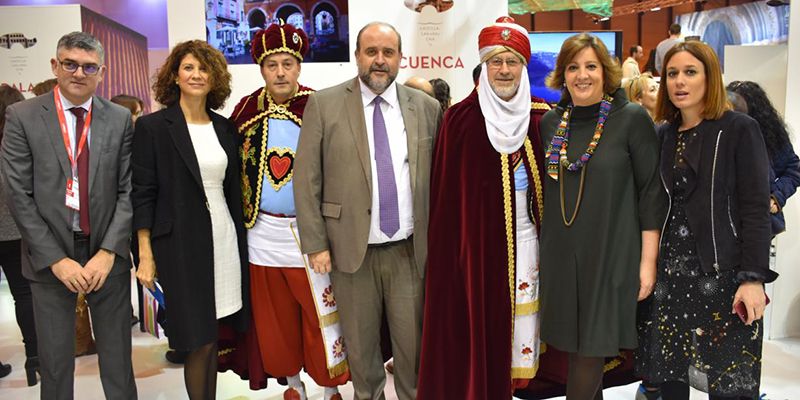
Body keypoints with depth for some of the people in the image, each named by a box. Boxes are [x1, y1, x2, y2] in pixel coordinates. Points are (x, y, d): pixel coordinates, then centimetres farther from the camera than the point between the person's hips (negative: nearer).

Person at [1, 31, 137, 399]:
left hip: (107, 256, 1)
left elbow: (129, 190, -1)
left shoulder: (120, 119, 2)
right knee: (54, 360, 12)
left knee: (118, 359, 10)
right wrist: (56, 260, -11)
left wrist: (108, 252, -10)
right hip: (49, 257, -1)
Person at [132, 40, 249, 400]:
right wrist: (146, 255, -9)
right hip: (181, 244, -4)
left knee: (212, 336, 10)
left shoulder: (225, 127, 10)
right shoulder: (152, 126, -4)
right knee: (200, 340, 0)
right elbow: (142, 195, -5)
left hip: (226, 238, 4)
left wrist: (240, 238, 11)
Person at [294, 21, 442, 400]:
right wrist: (315, 244, -6)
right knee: (360, 342, 14)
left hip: (410, 249, 1)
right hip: (352, 248, -1)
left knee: (412, 340, 11)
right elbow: (306, 179, -3)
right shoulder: (324, 104, -2)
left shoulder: (426, 107, 3)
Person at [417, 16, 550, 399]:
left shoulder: (542, 117, 4)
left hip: (526, 236, 3)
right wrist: (451, 244, -8)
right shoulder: (461, 118, -5)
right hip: (478, 238, -2)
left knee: (521, 316, 11)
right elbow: (446, 191, -6)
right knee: (478, 326, 4)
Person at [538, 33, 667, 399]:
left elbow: (652, 191, -6)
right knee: (572, 342, 12)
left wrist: (648, 260, -9)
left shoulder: (632, 118, -6)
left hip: (610, 255, -4)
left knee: (590, 348, 1)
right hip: (560, 255, 4)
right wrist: (538, 250, 14)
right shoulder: (550, 122, 6)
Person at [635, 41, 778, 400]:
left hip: (721, 273, -4)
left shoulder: (739, 130, -3)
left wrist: (753, 277, -15)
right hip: (668, 273, 5)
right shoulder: (662, 136, 11)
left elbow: (756, 209, -8)